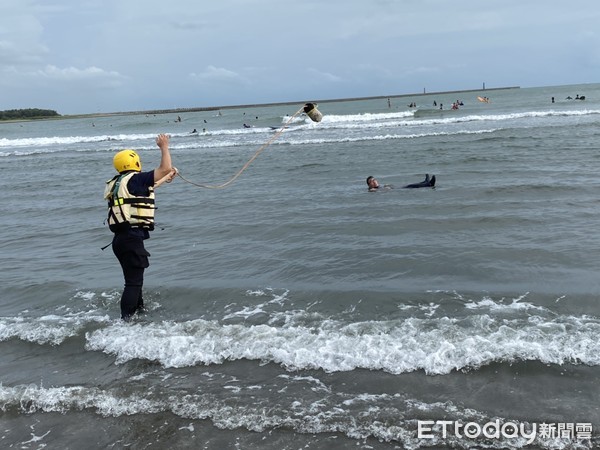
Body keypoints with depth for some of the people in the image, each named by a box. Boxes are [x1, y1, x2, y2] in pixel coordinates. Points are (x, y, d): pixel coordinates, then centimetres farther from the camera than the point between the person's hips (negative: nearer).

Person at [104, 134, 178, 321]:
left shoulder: (117, 183, 18)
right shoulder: (135, 179, -9)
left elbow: (147, 187, 33)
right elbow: (165, 168, -10)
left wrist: (166, 178, 44)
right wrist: (164, 147, 5)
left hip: (120, 238, 9)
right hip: (132, 237, -9)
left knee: (134, 279, 25)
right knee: (134, 282, -7)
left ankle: (139, 310, 41)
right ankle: (125, 320, -9)